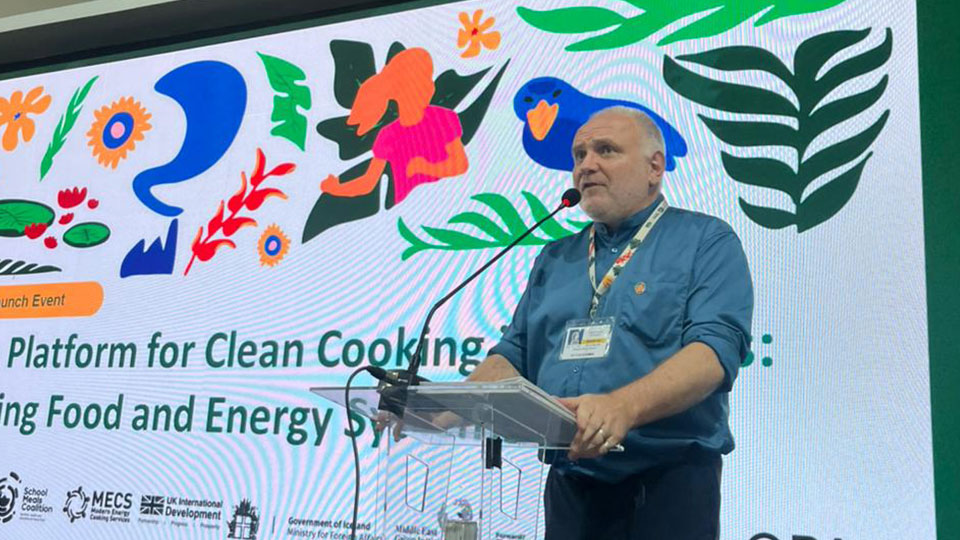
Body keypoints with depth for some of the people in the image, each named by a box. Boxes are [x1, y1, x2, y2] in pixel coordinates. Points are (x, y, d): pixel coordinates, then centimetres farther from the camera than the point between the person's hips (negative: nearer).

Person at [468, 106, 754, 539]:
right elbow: (513, 356, 13)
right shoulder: (555, 259, 15)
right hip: (569, 483, 5)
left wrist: (624, 407, -31)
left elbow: (717, 348, -15)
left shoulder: (707, 242, 0)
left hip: (669, 482, -4)